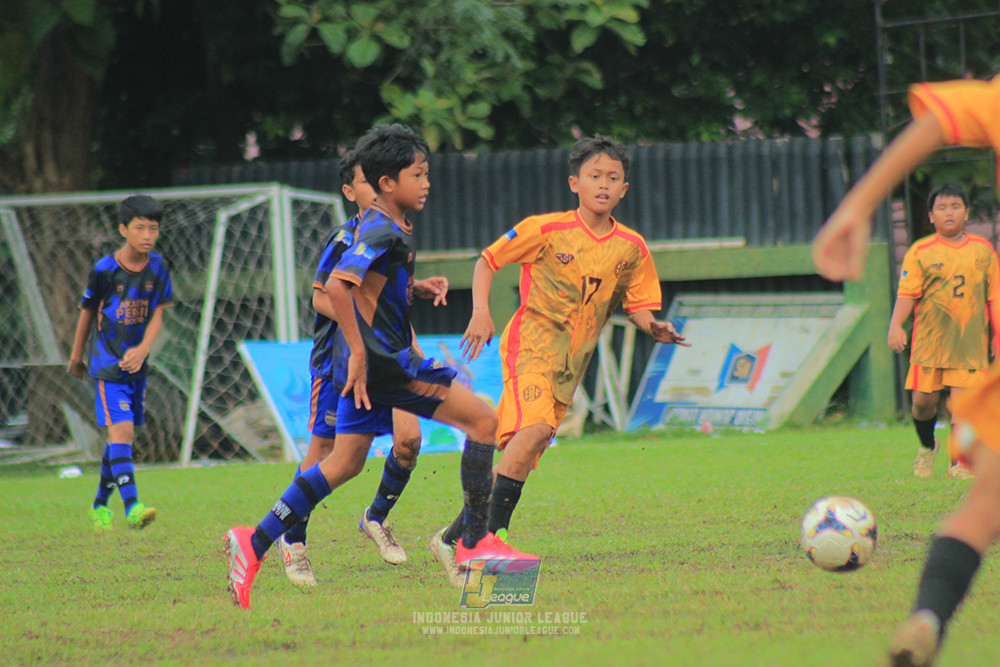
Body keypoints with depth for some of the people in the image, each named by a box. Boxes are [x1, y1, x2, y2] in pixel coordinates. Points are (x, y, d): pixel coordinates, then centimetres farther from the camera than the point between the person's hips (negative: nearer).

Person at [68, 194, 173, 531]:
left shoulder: (158, 269, 1)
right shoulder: (105, 270, -10)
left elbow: (157, 315, 1)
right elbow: (87, 313, 3)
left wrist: (143, 349, -17)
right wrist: (76, 357, 13)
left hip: (136, 364, 5)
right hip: (107, 363, -5)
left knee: (121, 435, 11)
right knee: (121, 430, -18)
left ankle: (100, 504, 26)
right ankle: (131, 507, -27)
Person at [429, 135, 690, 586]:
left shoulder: (631, 248, 5)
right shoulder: (545, 230, -7)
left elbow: (638, 306, 10)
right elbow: (487, 261, 2)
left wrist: (655, 328, -12)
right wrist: (481, 313, -11)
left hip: (572, 362, 5)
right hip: (530, 344, -5)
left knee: (522, 456, 3)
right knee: (535, 428, -27)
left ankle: (456, 538, 13)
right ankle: (490, 533, -24)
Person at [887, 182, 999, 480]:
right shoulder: (920, 252, 2)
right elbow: (907, 291, -5)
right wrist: (896, 325, -19)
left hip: (969, 341, 1)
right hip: (929, 340, 0)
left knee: (962, 400, -9)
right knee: (923, 400, 0)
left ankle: (959, 463, 1)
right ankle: (926, 447, 30)